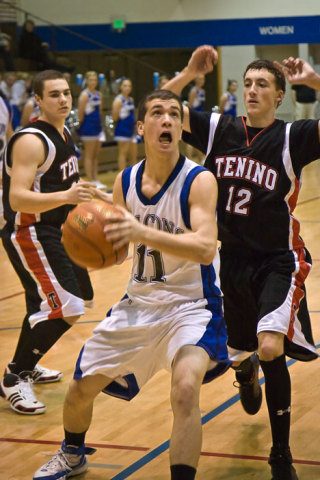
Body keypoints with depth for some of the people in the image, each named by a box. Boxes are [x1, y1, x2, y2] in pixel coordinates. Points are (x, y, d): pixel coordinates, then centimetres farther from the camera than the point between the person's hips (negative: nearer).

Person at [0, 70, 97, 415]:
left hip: (56, 231, 10)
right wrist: (66, 197, -42)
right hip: (30, 234, -10)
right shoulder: (31, 140, -20)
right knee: (65, 308, -19)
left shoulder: (63, 134, 10)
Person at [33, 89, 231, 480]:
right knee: (81, 387, 14)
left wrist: (143, 233, -45)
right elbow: (115, 250, 6)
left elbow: (206, 249, -32)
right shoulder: (125, 181, -1)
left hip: (191, 305, -5)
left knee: (185, 388, -33)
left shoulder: (199, 180, -18)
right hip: (139, 302, 6)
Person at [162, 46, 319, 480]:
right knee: (236, 352, 18)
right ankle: (246, 370, 61)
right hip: (230, 260, 4)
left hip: (277, 262, -4)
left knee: (271, 349, -22)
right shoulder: (219, 129, -1)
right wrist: (190, 74, -15)